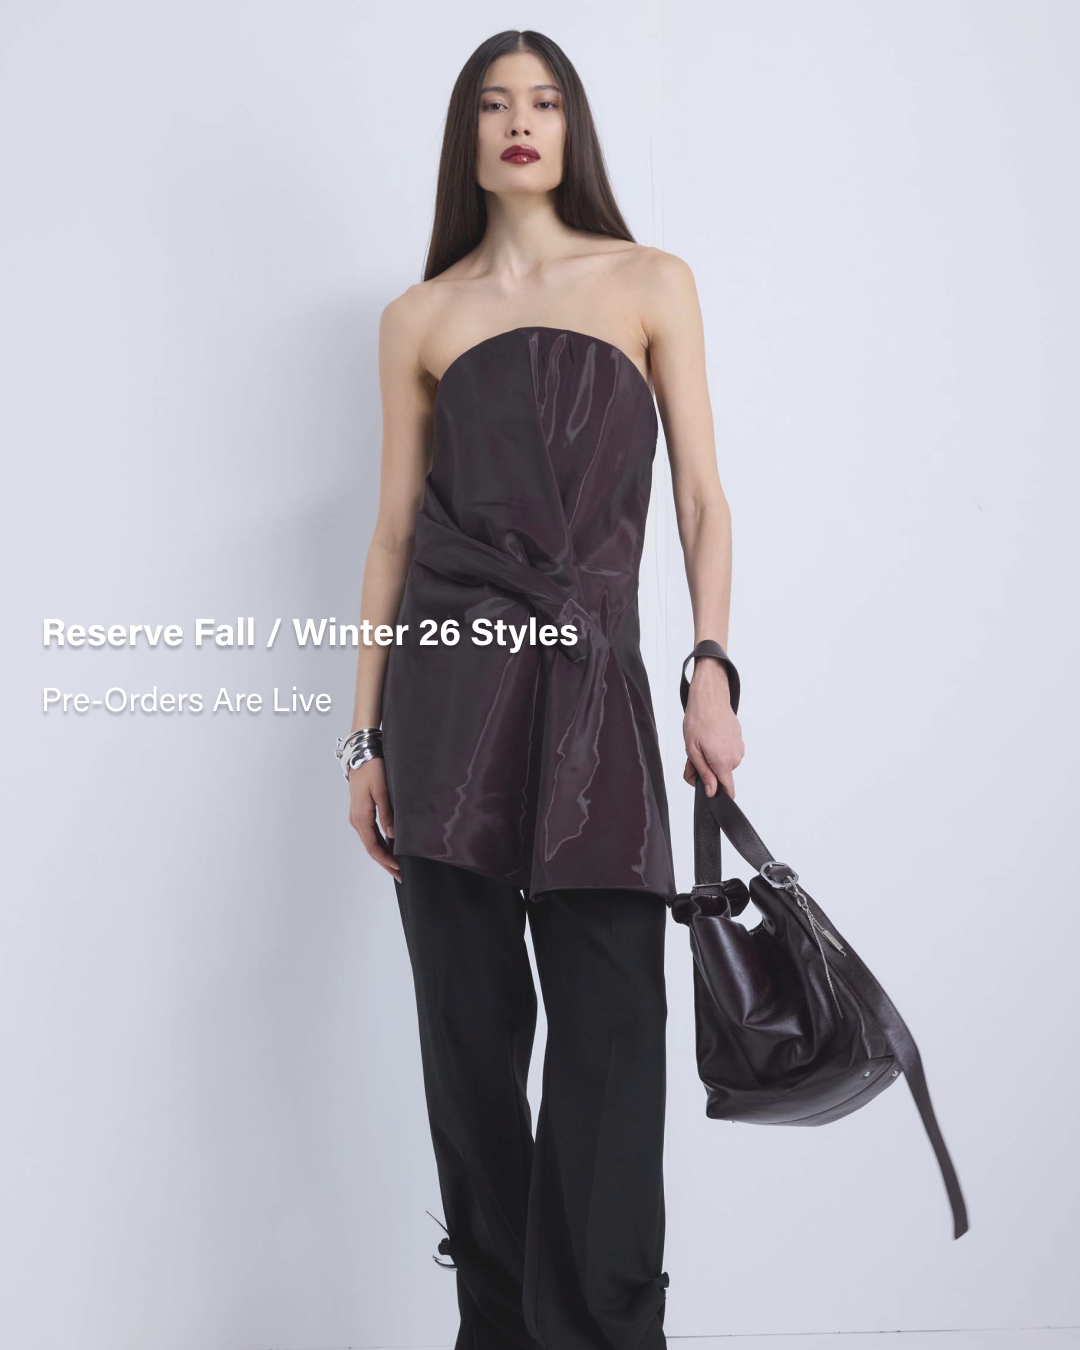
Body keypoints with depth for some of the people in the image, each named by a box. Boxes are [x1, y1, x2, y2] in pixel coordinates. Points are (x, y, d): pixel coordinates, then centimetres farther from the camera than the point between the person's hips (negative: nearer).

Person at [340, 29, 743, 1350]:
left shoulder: (652, 284, 10)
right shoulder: (418, 317, 12)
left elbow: (700, 496, 6)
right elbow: (394, 530, 10)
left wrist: (713, 672, -7)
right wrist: (366, 733, 6)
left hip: (593, 678, -1)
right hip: (451, 673, 1)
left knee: (610, 1022, -5)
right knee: (471, 1020, 4)